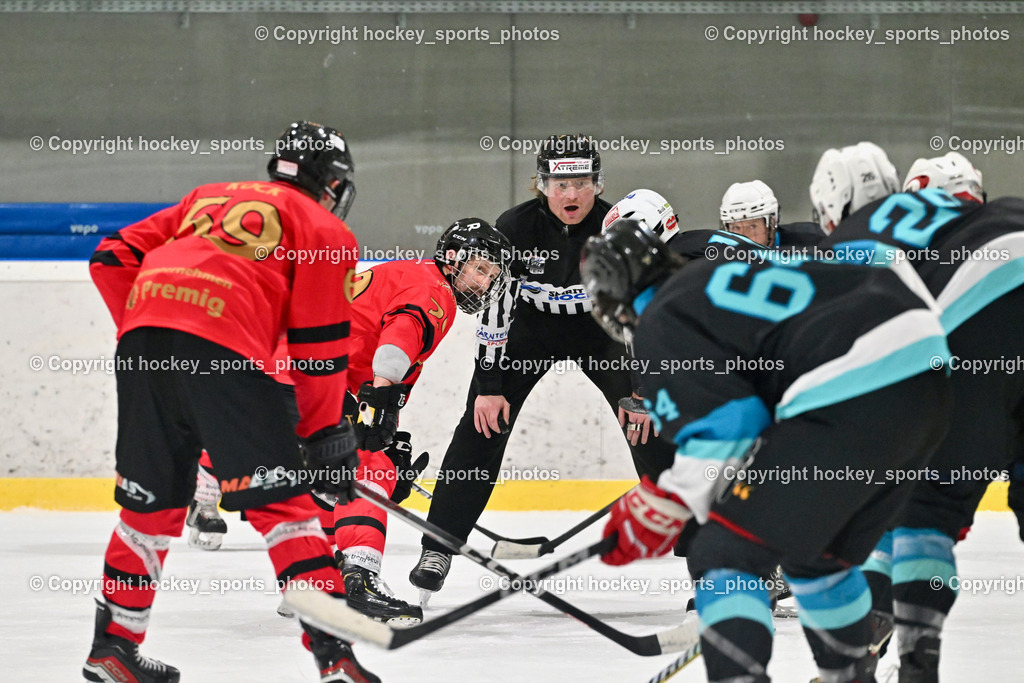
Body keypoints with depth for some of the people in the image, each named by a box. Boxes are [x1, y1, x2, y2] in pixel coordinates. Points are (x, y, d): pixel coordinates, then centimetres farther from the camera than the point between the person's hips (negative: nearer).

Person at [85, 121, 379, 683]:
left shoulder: (209, 198, 32)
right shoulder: (324, 230, 16)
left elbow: (113, 259, 25)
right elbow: (319, 345, 9)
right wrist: (327, 436, 14)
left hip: (142, 338, 5)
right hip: (224, 353, -5)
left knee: (151, 501, 19)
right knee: (281, 502, -2)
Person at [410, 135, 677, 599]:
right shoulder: (515, 228, -23)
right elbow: (493, 305, -19)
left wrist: (639, 390, -21)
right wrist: (488, 386, -20)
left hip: (601, 329, 0)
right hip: (530, 327, 0)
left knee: (651, 424, -11)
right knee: (483, 425, -11)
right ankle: (438, 548, -6)